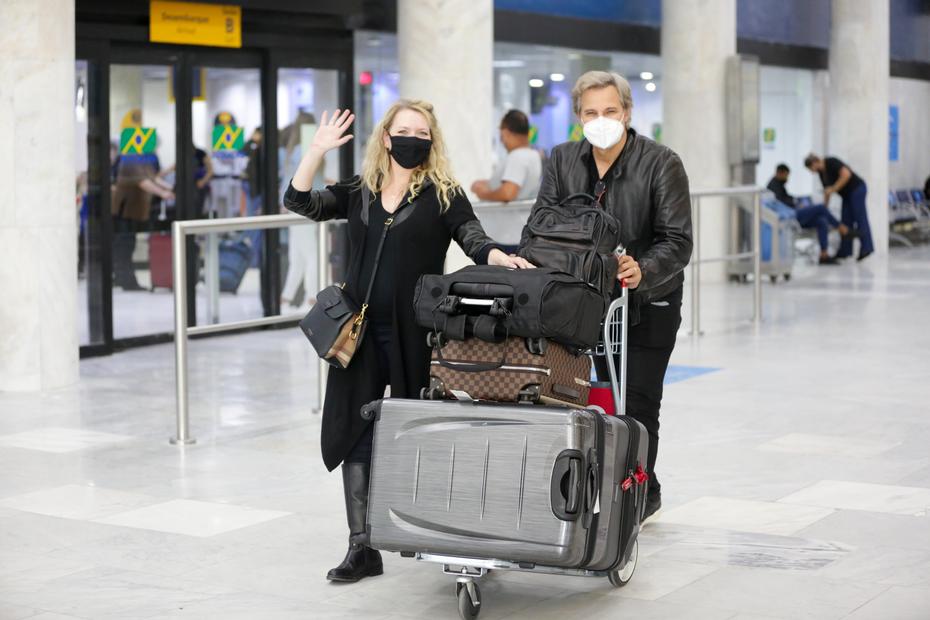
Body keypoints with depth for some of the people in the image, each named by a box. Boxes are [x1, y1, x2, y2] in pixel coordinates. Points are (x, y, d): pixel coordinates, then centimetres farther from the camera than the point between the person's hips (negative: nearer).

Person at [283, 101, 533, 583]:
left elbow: (473, 238, -9)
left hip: (414, 333, -3)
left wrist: (502, 257, -30)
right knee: (354, 432, 1)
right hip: (361, 331, 3)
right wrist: (317, 151, -9)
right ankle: (362, 547, 7)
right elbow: (300, 203, 3)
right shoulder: (359, 192, 10)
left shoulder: (444, 195, 1)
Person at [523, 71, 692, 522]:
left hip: (648, 303, -4)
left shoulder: (661, 164, -14)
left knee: (636, 405, -5)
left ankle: (639, 493, 10)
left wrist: (642, 271, -39)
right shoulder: (562, 161, 1)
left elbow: (677, 243, -19)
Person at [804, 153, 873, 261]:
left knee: (860, 218, -13)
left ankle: (866, 248, -16)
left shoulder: (831, 162, -15)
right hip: (847, 194, 9)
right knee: (846, 221, 5)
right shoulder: (821, 172, 11)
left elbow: (846, 174, -26)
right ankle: (845, 251, 4)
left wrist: (833, 189, -22)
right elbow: (826, 190, 18)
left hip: (857, 190, -9)